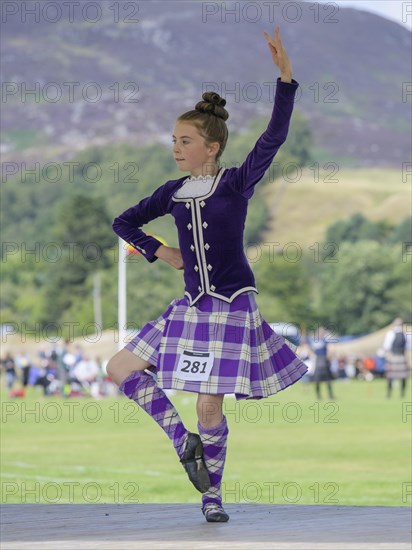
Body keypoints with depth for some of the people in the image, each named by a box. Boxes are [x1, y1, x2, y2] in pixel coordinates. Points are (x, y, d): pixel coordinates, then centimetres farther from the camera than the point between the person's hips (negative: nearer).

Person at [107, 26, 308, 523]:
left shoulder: (237, 183, -7)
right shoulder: (173, 193, 7)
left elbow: (273, 138, -21)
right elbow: (124, 222, 20)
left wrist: (285, 77, -30)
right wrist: (157, 252, 6)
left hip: (232, 306, -6)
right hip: (191, 306, 6)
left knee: (209, 407, -5)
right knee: (120, 368, 2)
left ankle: (212, 495, 13)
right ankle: (183, 440, 9)